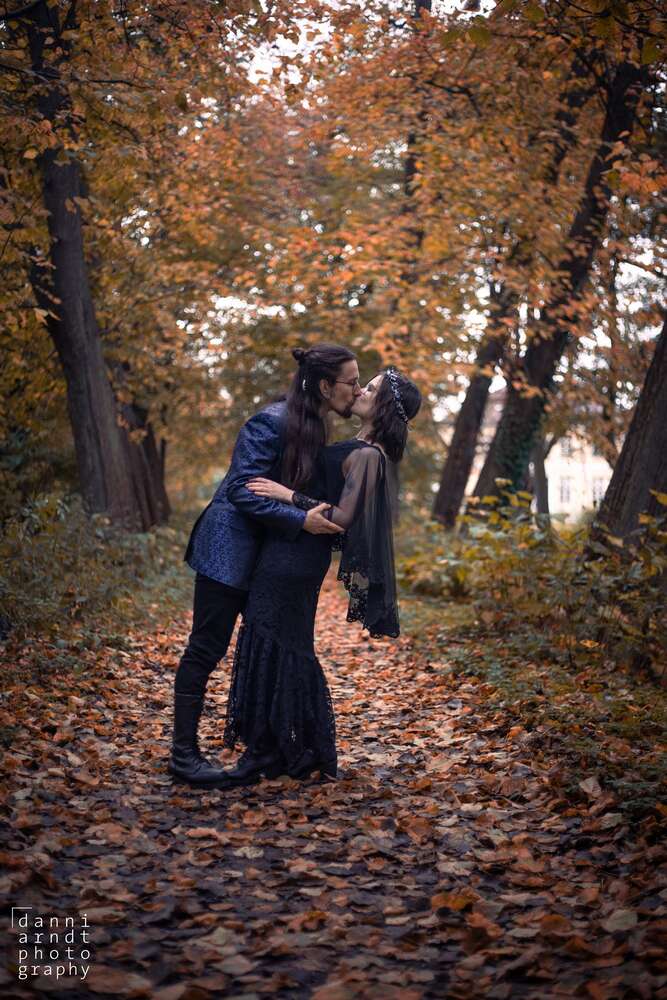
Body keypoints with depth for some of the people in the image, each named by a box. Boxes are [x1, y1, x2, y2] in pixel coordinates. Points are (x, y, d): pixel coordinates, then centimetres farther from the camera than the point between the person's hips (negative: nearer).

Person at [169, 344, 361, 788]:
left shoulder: (313, 427, 8)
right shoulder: (272, 423, -19)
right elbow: (243, 490, -23)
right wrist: (301, 520, -27)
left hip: (265, 552, 9)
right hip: (230, 546, -9)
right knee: (207, 648, -3)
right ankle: (184, 753, 6)